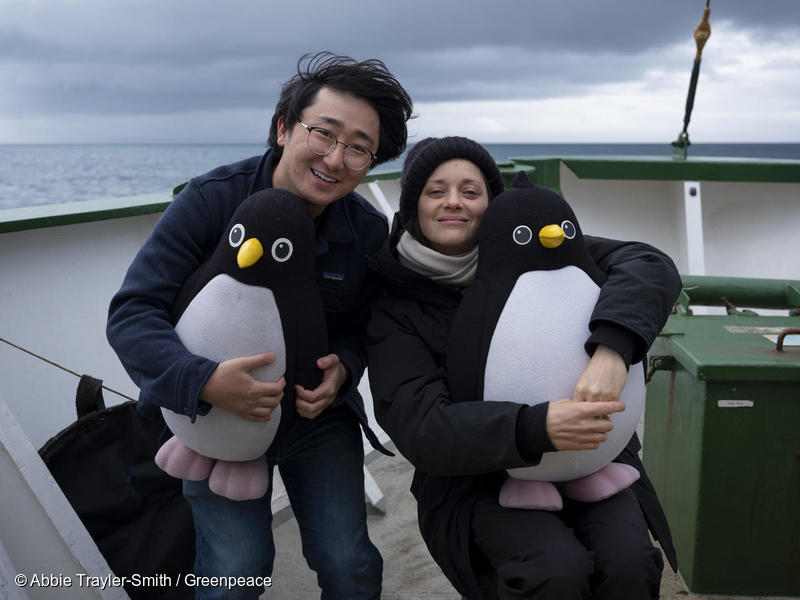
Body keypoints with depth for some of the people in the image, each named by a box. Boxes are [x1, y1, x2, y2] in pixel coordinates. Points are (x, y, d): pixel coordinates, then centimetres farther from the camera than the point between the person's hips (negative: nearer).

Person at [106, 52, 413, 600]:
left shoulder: (370, 233, -9)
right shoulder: (211, 201, -19)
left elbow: (363, 325, 4)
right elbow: (132, 312, -22)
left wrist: (344, 365, -21)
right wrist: (204, 381, -39)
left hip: (319, 414, 3)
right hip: (218, 414, -2)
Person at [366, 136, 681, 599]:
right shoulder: (394, 308, -6)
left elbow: (651, 266, -13)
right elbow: (419, 426, -19)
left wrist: (611, 351, -34)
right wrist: (538, 428, -35)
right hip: (477, 478, -1)